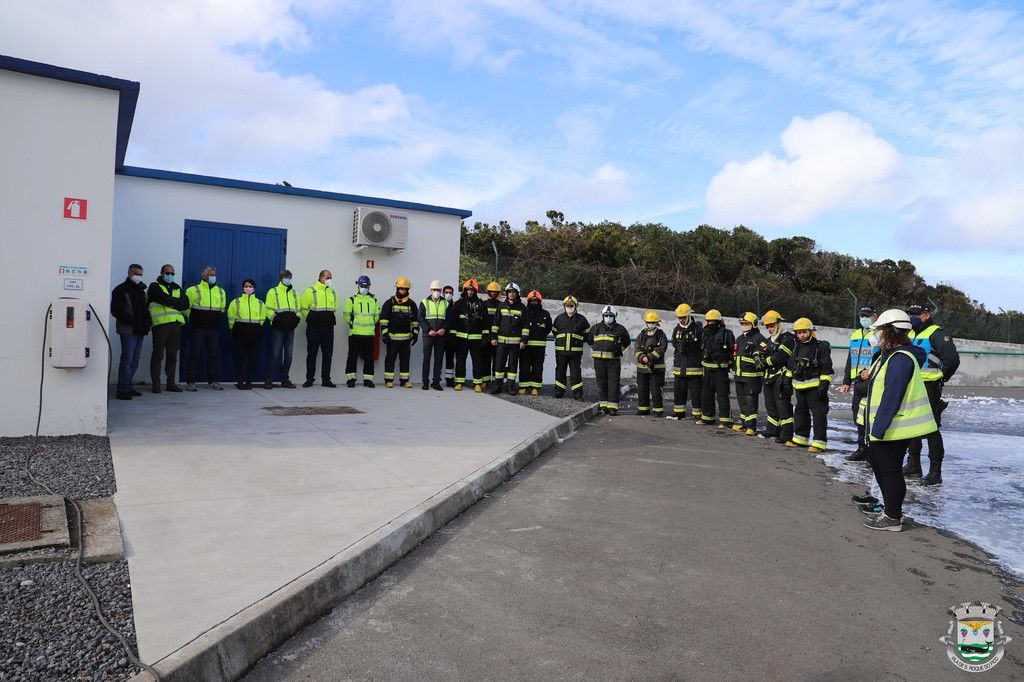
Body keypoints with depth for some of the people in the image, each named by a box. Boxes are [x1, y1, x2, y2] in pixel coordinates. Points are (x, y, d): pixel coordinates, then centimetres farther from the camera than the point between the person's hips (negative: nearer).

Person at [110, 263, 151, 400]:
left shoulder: (141, 290, 20)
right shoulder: (120, 290, -2)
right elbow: (115, 310, -9)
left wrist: (148, 322, 7)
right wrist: (130, 320, -18)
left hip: (140, 330, 7)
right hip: (128, 330, -7)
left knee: (135, 360, 10)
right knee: (127, 359, -10)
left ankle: (127, 386, 18)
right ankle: (122, 390, -8)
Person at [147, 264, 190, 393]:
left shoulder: (177, 288, 22)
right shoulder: (155, 287, 5)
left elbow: (185, 304, 6)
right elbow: (166, 299, -13)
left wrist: (171, 302, -6)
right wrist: (177, 303, 1)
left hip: (175, 324, 5)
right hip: (161, 324, -5)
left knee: (172, 356, 8)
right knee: (158, 355, -3)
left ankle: (171, 383, 13)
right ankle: (156, 384, 1)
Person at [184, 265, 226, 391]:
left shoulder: (221, 292, 14)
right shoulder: (193, 290, 0)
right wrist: (193, 319, 0)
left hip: (214, 329, 4)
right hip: (198, 328, -4)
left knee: (214, 354, 4)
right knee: (195, 353, -4)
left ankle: (213, 380, 11)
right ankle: (190, 382, 0)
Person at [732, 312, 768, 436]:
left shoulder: (758, 338, -8)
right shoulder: (739, 339, 19)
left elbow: (765, 353, -17)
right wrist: (734, 369, 27)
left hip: (752, 376, -8)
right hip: (739, 375, 8)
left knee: (751, 401, -8)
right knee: (742, 400, 14)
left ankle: (751, 426, -7)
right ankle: (744, 423, 23)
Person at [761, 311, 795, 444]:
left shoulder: (787, 339, -10)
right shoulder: (770, 340, 20)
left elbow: (780, 357, -20)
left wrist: (766, 361, -8)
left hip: (781, 377, -9)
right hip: (769, 377, 9)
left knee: (783, 405, -11)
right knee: (770, 404, 17)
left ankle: (787, 435, -9)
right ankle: (772, 430, 30)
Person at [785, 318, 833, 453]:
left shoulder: (821, 347, -10)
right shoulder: (797, 348, 12)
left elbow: (827, 369, -14)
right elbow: (791, 366, 23)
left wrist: (824, 385, -19)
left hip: (815, 387, -8)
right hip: (800, 387, 8)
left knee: (818, 414, -5)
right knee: (800, 412, 17)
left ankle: (820, 442, -2)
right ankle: (800, 438, 29)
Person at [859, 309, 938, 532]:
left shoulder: (900, 359, -22)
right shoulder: (889, 355, 11)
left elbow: (892, 398, -25)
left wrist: (878, 429, -24)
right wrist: (873, 428, 19)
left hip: (893, 429, -10)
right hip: (882, 426, 10)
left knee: (890, 470, 1)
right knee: (878, 464, 20)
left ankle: (892, 518, 14)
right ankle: (890, 507, 34)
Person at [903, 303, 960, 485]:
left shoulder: (937, 333, -11)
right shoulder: (911, 334, 15)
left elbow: (952, 358, -20)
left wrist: (942, 377, -8)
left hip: (929, 388, -9)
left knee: (931, 429, -7)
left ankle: (935, 472, -1)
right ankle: (913, 464, 26)